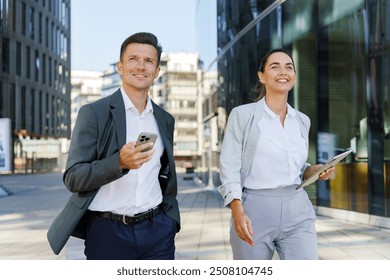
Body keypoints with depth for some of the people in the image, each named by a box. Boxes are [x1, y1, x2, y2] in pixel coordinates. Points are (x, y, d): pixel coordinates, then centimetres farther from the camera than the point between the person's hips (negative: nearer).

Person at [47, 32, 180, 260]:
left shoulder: (165, 120, 11)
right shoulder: (94, 113, -4)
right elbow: (73, 178, -10)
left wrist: (171, 219, 14)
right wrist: (119, 162, -24)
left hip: (157, 231, 4)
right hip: (108, 232, -4)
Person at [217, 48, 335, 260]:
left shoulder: (302, 121, 13)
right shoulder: (242, 114, -1)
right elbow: (229, 165, -7)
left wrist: (314, 171, 0)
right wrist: (237, 210, -20)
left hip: (297, 211, 4)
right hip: (254, 210, -3)